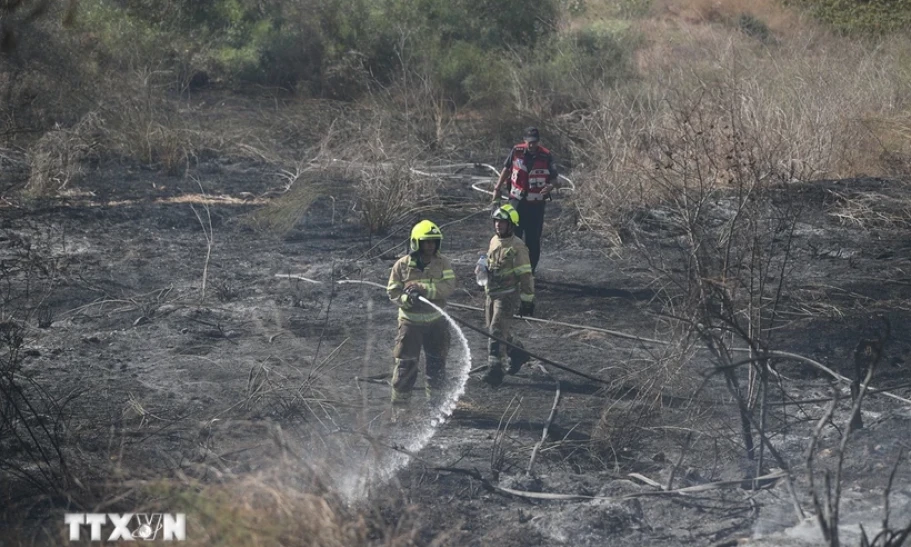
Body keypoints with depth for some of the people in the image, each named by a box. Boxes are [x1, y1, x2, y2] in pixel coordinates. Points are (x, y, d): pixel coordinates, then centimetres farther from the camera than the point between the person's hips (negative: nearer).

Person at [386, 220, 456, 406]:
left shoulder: (443, 263, -2)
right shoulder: (402, 265, -5)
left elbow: (449, 286, -16)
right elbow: (392, 291, -3)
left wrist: (422, 289, -26)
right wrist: (407, 298, -24)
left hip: (436, 321, 2)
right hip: (410, 321, -2)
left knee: (436, 363, 14)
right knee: (405, 363, -2)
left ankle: (435, 399, 31)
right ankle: (399, 402, 7)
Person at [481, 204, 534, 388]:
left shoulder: (517, 247, -15)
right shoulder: (494, 241, 8)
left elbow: (526, 275, -14)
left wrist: (527, 300, -14)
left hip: (508, 295, -8)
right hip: (492, 293, 8)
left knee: (497, 331, -13)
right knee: (493, 329, 15)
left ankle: (495, 369, -10)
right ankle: (517, 353, 36)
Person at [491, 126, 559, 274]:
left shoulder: (546, 156, -9)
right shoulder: (516, 151, -5)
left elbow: (555, 179, -4)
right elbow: (506, 169, 11)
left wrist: (551, 185, -28)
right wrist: (497, 189, 11)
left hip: (536, 204, -1)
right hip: (517, 201, 1)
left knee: (533, 239, 4)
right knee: (512, 235, 0)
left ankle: (530, 271, 14)